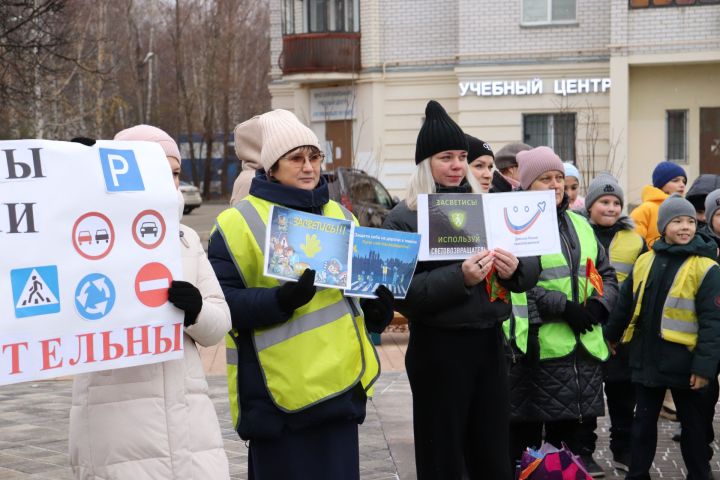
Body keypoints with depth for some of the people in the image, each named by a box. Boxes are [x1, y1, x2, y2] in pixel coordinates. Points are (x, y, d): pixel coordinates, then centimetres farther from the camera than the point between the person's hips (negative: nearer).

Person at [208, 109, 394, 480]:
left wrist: (377, 307, 3)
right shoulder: (240, 223, -7)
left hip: (340, 382, 6)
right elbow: (221, 300, -13)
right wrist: (281, 300, -26)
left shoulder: (338, 216, 15)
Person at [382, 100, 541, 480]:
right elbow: (402, 293, -15)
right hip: (438, 349, -5)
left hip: (489, 342, 5)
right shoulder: (403, 218, -5)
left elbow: (531, 268, 10)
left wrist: (515, 269, -13)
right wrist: (460, 279, -26)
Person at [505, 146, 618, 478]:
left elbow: (607, 273, 19)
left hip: (585, 341, 7)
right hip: (539, 342, -6)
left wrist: (599, 304, -1)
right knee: (527, 424, -3)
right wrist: (564, 307, -18)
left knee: (582, 416, 12)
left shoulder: (579, 225, 16)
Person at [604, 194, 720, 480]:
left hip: (683, 362, -4)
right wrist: (611, 336, 22)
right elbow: (625, 305, 16)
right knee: (644, 421, 13)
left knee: (692, 424, 10)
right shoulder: (645, 261, 4)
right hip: (647, 358, 4)